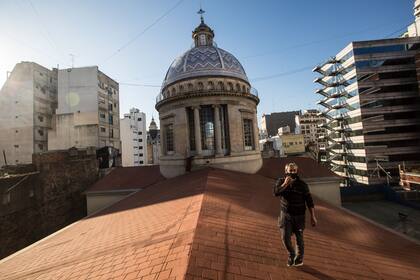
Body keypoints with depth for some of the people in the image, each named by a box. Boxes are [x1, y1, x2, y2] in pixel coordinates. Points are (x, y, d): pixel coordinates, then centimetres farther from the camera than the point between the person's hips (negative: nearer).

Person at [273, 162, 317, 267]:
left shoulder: (302, 184, -9)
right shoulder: (281, 181, -5)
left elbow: (309, 201, -6)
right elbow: (275, 192, -21)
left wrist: (313, 216, -8)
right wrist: (285, 184, -26)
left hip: (299, 216, -1)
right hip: (285, 215, 1)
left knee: (299, 238, 13)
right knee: (285, 237, -2)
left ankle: (299, 258, 38)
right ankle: (291, 254, 29)